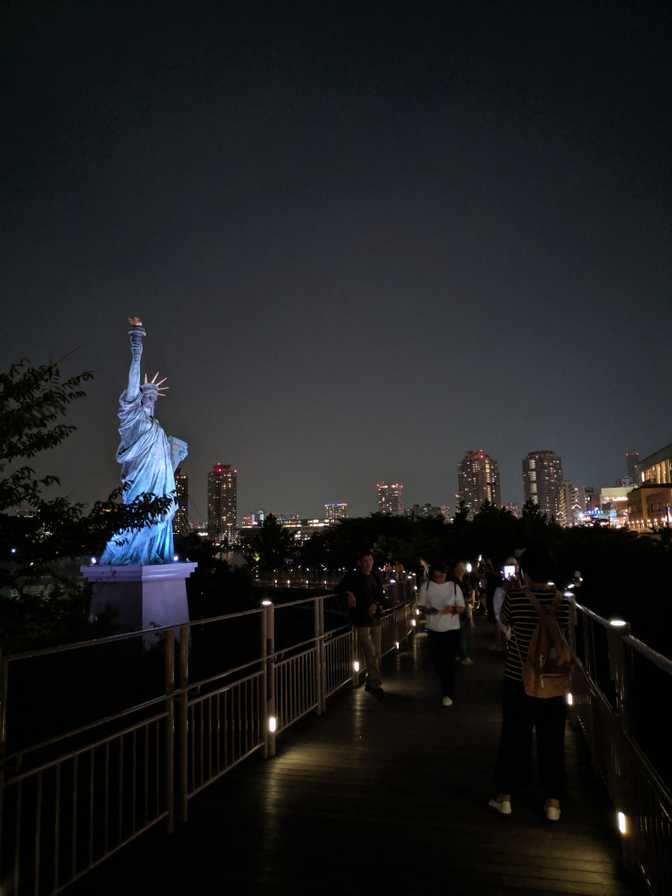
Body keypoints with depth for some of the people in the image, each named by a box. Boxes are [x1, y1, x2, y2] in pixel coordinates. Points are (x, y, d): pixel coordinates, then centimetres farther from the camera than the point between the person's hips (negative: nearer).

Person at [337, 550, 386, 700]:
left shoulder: (375, 577, 7)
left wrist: (376, 604, -5)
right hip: (360, 620, -6)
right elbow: (339, 589, 2)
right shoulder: (352, 577, -7)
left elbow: (380, 596, 14)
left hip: (375, 619, 6)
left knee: (376, 653, 11)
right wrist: (348, 593, -16)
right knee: (370, 652, -12)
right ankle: (375, 684, -3)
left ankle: (371, 682, 24)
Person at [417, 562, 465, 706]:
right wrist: (428, 610, -17)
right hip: (433, 629, 2)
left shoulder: (454, 586, -3)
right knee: (437, 660, 12)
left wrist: (453, 609, -22)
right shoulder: (427, 586, -1)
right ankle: (446, 687, 37)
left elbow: (462, 608, 0)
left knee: (449, 661, -2)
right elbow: (421, 606, 5)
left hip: (451, 629, -2)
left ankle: (448, 693, 11)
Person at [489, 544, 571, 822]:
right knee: (552, 740, 14)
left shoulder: (514, 596, -13)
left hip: (517, 678, -1)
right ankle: (552, 801, 23)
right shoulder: (562, 599, -9)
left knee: (514, 737, 12)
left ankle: (505, 795, 23)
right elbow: (566, 638, 0)